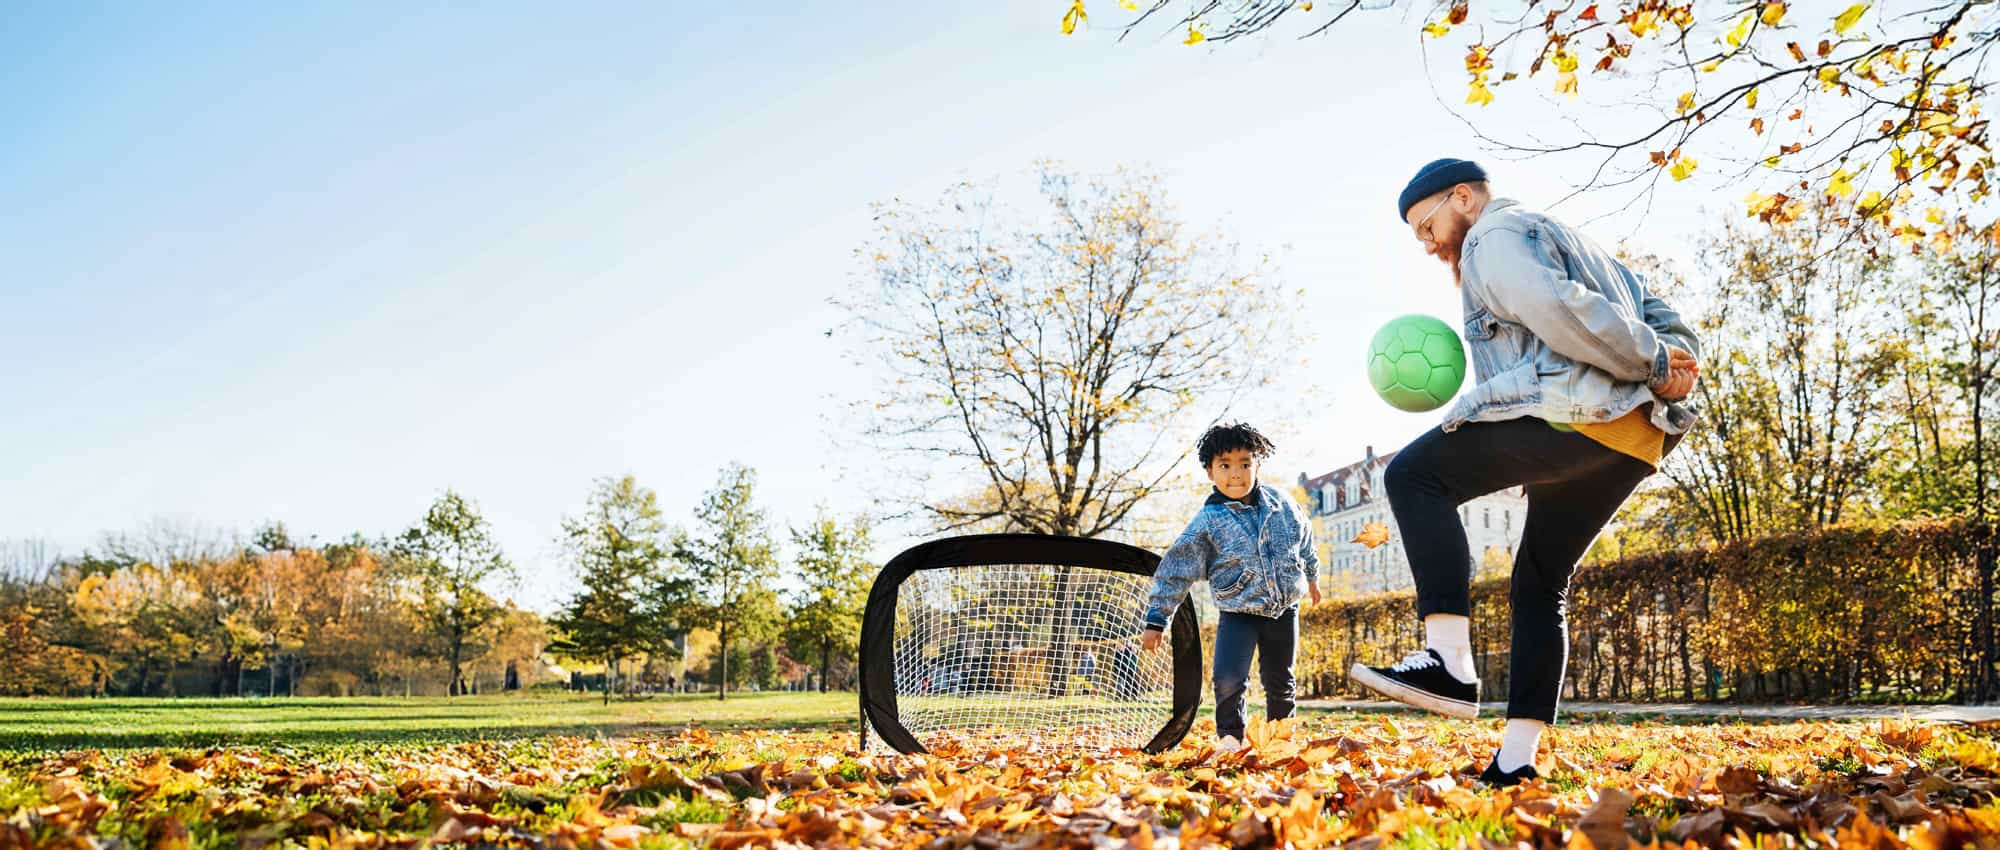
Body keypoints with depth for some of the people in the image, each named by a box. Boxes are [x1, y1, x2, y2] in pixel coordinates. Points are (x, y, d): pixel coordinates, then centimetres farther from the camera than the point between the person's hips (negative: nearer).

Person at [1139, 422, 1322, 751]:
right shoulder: (1207, 522, -13)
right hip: (1238, 613, -3)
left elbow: (1304, 538, 18)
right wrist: (1156, 620, -12)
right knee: (1229, 679, -18)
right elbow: (1176, 572, -10)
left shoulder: (1281, 502, -2)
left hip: (1284, 610, 3)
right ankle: (1230, 736, 5)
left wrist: (1312, 575, 32)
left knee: (1280, 682, 14)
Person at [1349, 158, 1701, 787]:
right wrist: (1675, 368, 8)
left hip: (1579, 416, -10)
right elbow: (1658, 315, 28)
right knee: (1540, 583, 13)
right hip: (1634, 439, 10)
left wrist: (1653, 362, -11)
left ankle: (1451, 661, -20)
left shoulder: (1496, 235, 2)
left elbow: (1557, 311, -17)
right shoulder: (1572, 245, 34)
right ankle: (1516, 757, 9)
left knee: (1414, 476, -8)